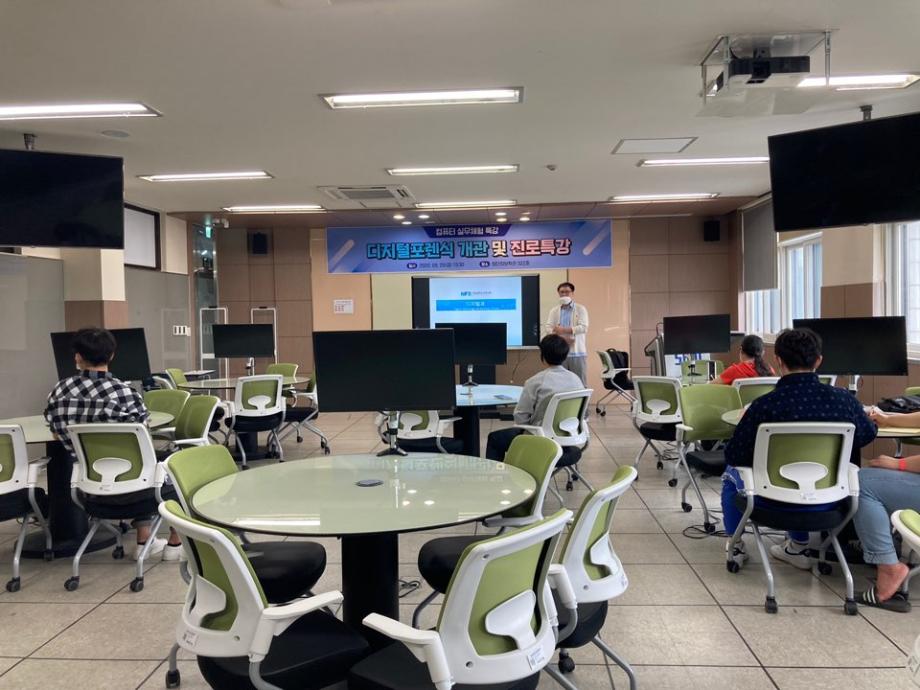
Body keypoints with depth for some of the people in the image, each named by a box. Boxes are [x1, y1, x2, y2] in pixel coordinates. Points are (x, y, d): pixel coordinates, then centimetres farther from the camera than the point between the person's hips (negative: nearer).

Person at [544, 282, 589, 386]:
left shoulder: (581, 309, 5)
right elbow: (547, 329, 0)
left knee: (580, 384, 0)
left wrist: (563, 330, -14)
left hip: (577, 353, -2)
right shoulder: (554, 311, 12)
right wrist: (562, 339, -15)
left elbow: (583, 327, -9)